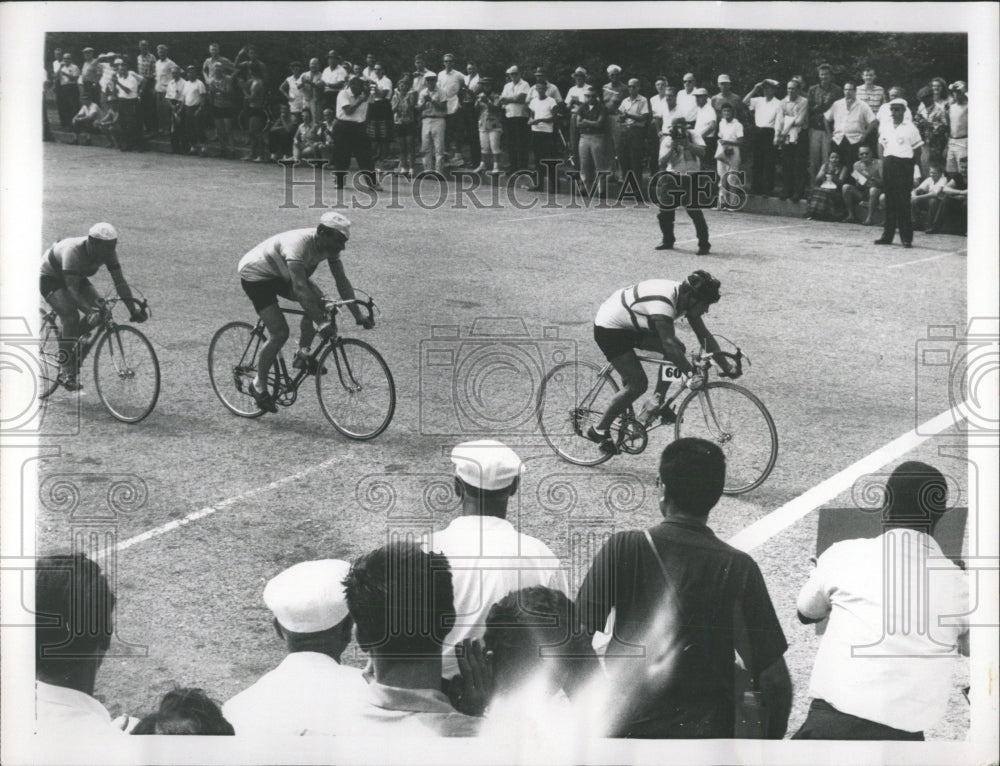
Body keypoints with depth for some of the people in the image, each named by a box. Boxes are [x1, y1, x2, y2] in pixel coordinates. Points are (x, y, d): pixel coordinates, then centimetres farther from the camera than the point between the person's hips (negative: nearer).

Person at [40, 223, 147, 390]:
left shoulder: (108, 252, -21)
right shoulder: (74, 251, -39)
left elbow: (120, 280, -20)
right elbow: (72, 289, -43)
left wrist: (133, 306, -32)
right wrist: (90, 310, -54)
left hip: (77, 277, 7)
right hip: (50, 278, -7)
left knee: (99, 312, -13)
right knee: (70, 317, -28)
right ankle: (67, 374, -23)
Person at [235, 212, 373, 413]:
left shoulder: (329, 246, -13)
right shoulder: (298, 244, -37)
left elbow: (342, 282, -10)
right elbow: (300, 287, -46)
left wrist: (358, 315, -18)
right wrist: (321, 322, -52)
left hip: (280, 275, 8)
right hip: (255, 275, -8)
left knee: (318, 301, -16)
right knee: (279, 333, -17)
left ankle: (302, 355, -2)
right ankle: (258, 385, 0)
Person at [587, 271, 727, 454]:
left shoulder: (685, 298, -7)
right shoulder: (662, 302, -34)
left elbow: (704, 336, -2)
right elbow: (669, 343, -43)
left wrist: (726, 366, -6)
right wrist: (690, 374, -49)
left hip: (632, 327, 9)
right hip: (609, 329, -9)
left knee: (678, 349, -6)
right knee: (637, 385, -14)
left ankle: (656, 403, 4)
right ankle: (599, 431, 0)